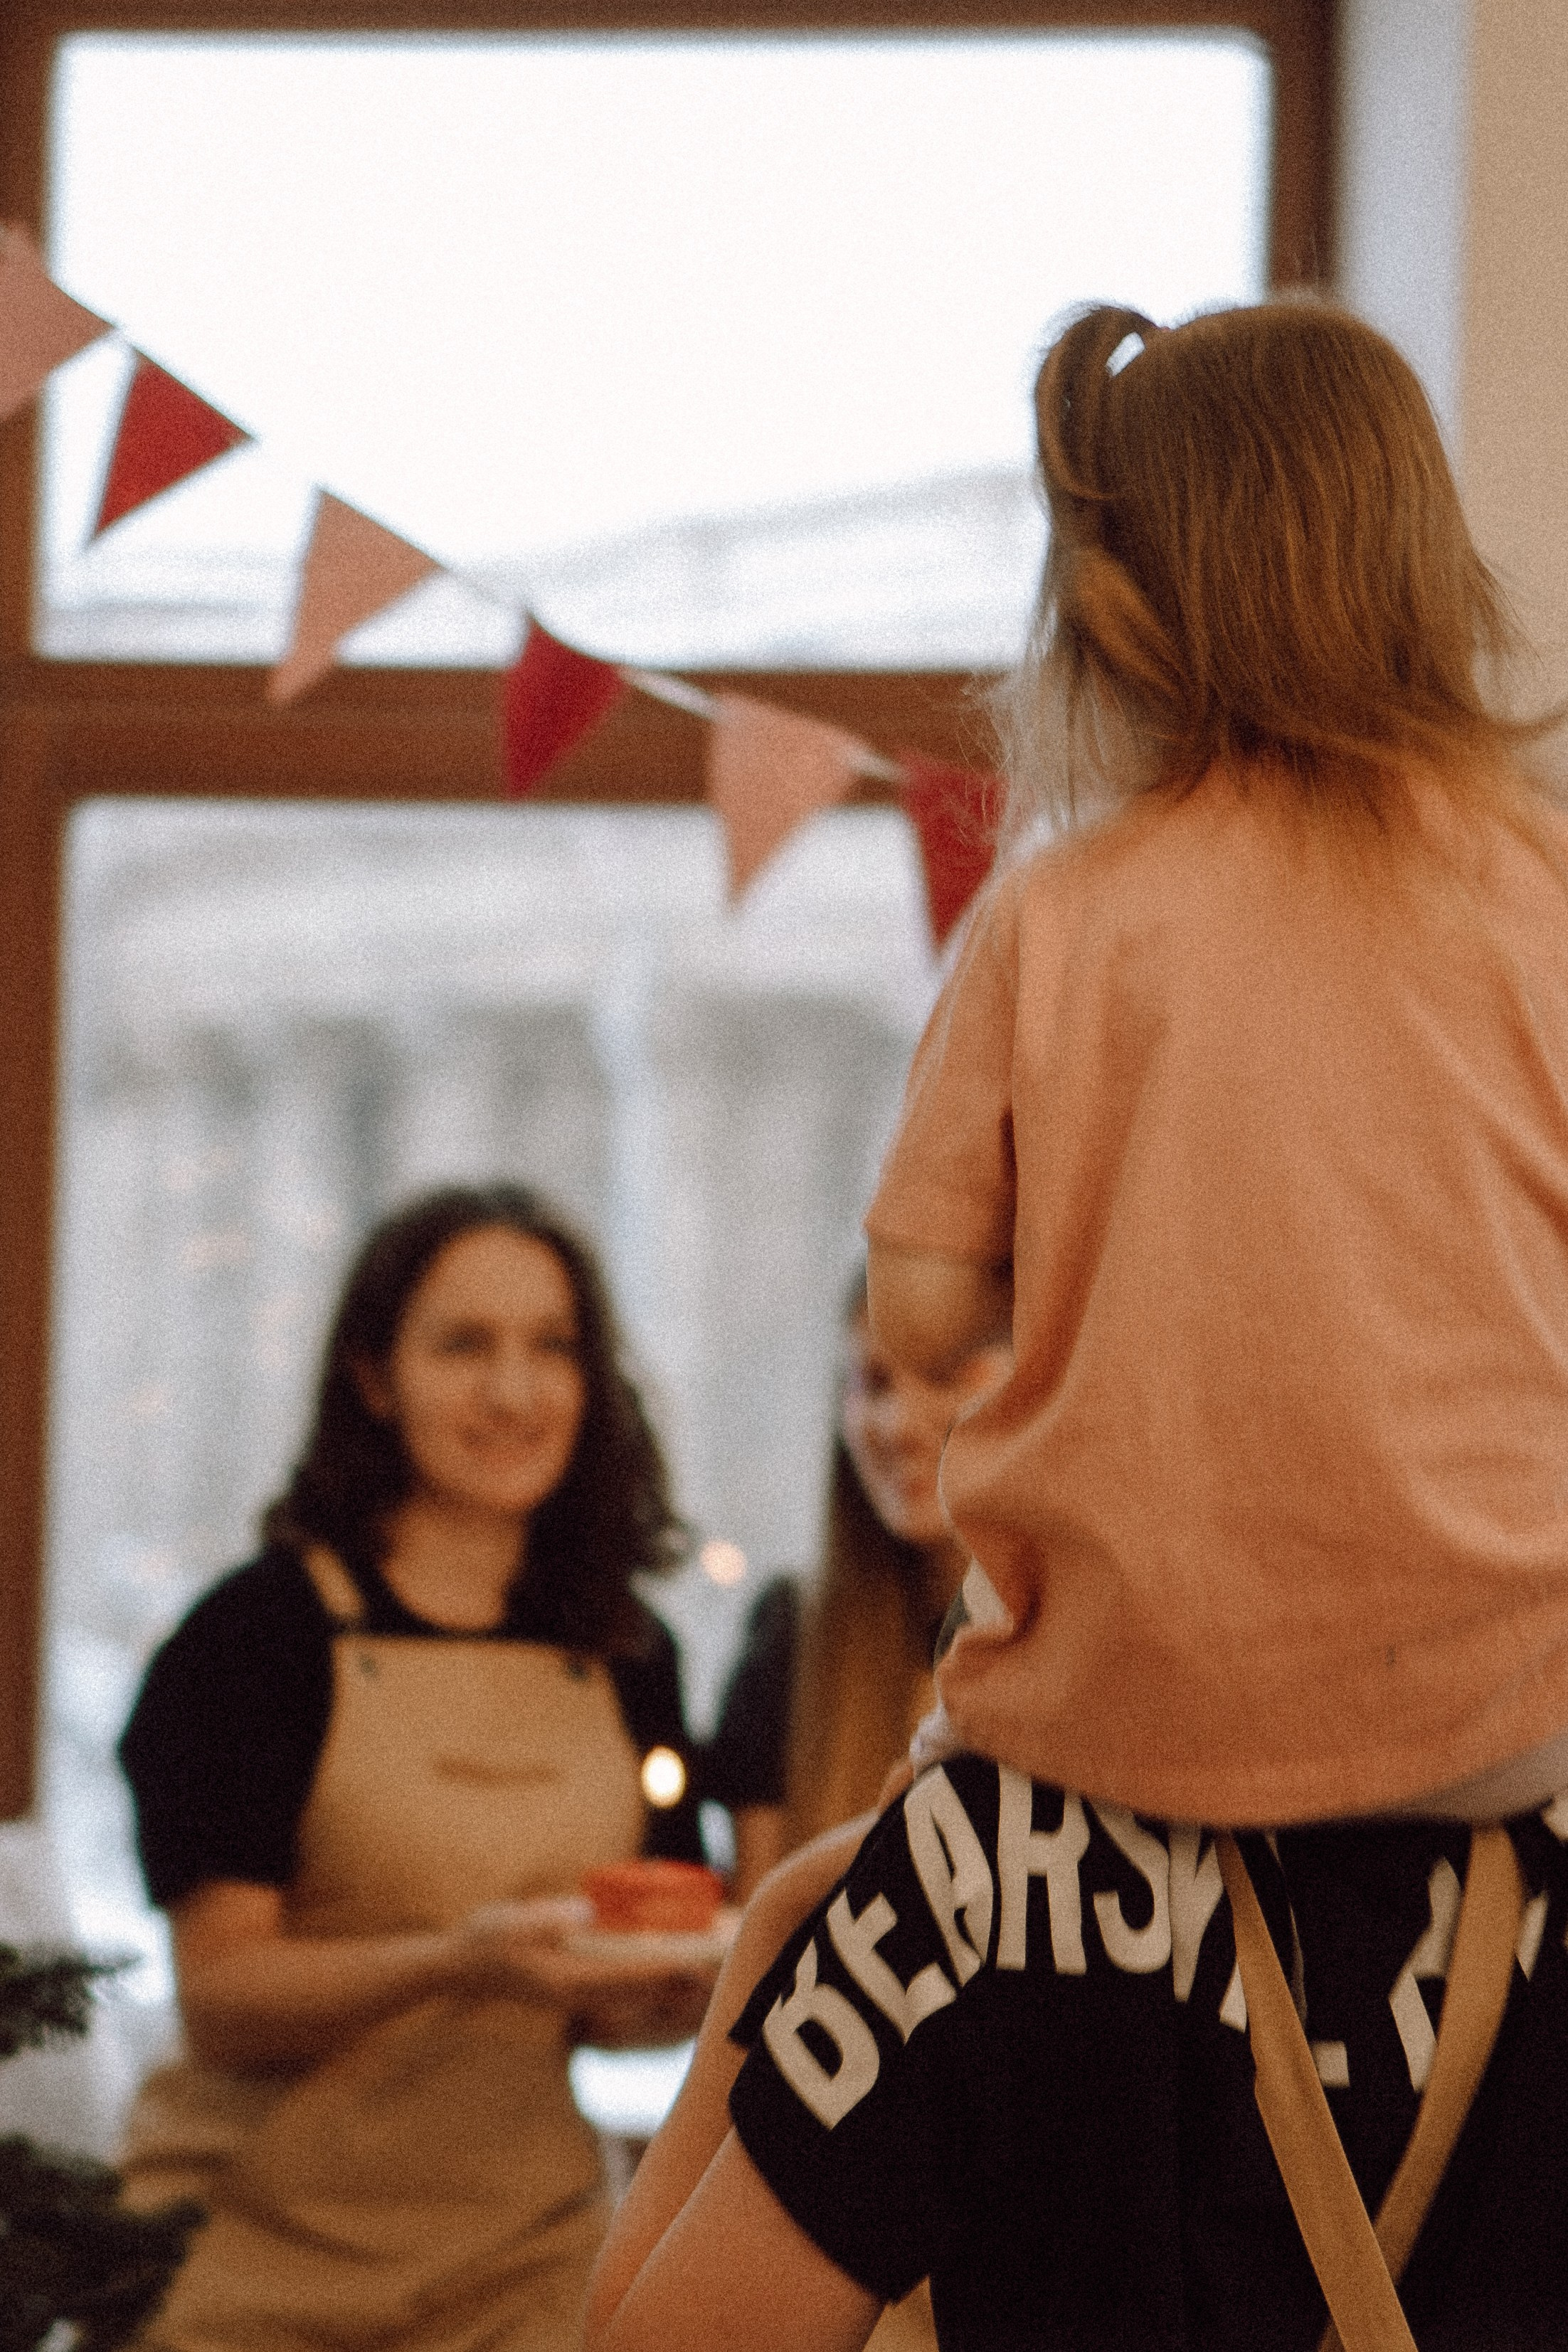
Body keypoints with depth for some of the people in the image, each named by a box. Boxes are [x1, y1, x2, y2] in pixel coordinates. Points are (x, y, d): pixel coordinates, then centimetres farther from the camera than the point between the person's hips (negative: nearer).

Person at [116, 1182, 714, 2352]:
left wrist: (662, 1995, -7)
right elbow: (220, 2002, -12)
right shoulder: (259, 1631, -6)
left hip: (527, 2255, 4)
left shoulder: (627, 1655, 8)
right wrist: (458, 1962, -27)